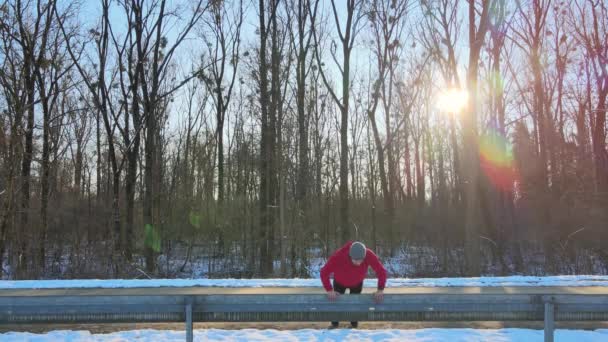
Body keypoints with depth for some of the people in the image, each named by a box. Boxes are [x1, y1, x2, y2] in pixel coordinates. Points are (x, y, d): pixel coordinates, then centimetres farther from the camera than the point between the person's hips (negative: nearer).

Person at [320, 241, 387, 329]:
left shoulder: (369, 255, -40)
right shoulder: (339, 256, -45)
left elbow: (381, 271, -29)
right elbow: (324, 272, -36)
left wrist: (380, 289, -36)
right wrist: (329, 290, -41)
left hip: (357, 282, 1)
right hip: (340, 282, -1)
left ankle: (354, 326, 32)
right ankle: (334, 324, 35)